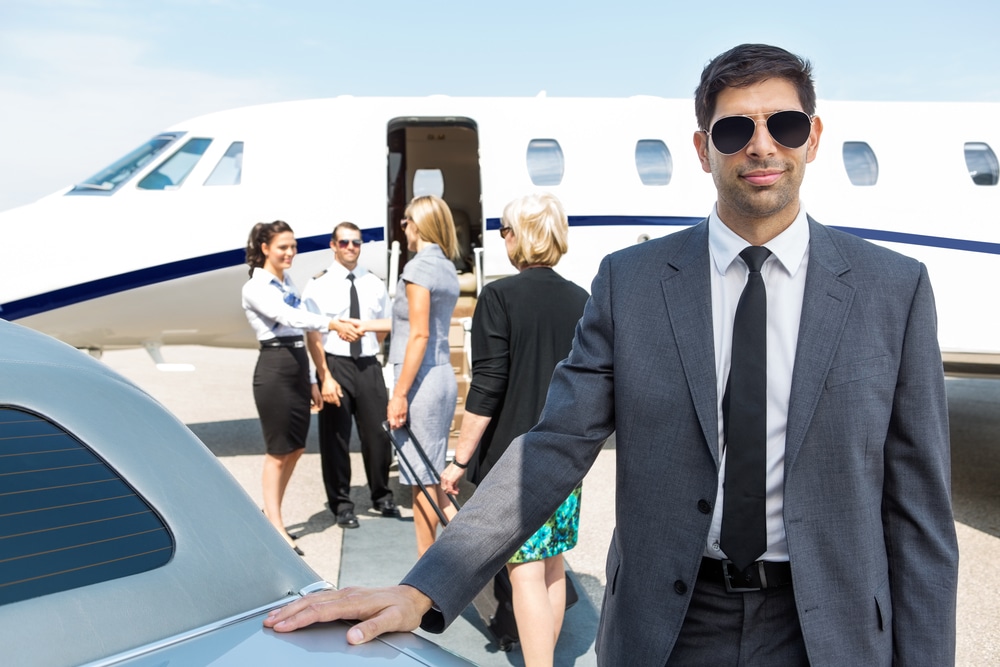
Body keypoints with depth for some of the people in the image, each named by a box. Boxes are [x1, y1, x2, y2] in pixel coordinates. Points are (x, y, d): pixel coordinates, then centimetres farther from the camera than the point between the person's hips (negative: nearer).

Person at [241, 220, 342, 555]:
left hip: (298, 367, 8)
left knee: (295, 449, 13)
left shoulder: (288, 283, 16)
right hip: (274, 369, -8)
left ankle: (271, 514, 28)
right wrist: (331, 323, -41)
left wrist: (311, 380, 16)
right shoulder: (255, 287, -9)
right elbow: (288, 317, -27)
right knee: (278, 451, 0)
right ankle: (275, 528, 10)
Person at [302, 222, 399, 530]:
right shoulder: (319, 285, -2)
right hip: (335, 365, -3)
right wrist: (325, 377, -16)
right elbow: (313, 334, -8)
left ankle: (382, 497, 27)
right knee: (335, 438, 5)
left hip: (368, 365, 3)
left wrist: (361, 330, -3)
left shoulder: (374, 283, 9)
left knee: (377, 433, 7)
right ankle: (341, 504, 20)